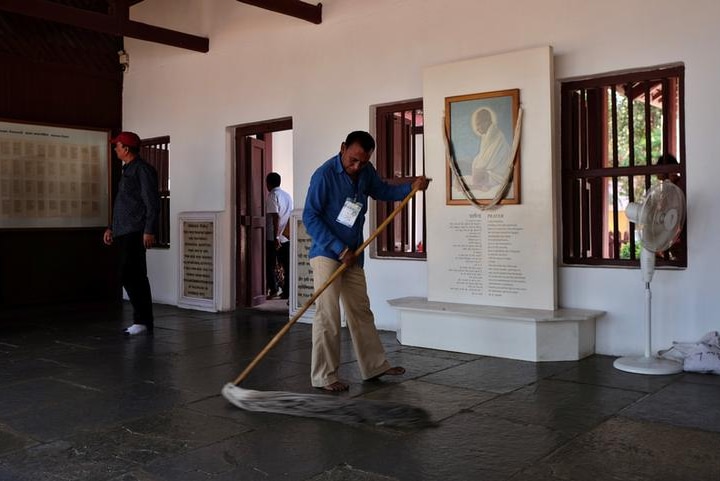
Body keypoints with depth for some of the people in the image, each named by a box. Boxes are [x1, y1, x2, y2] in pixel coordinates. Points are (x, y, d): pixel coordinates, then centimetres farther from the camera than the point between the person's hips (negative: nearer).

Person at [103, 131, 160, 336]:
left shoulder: (143, 169, -8)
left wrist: (149, 231, -22)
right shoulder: (128, 170, 21)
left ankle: (142, 320, -9)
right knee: (135, 277, 9)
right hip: (123, 233, 10)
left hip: (135, 233, -10)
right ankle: (143, 320, 13)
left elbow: (152, 203, -15)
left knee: (129, 276, -13)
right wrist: (111, 228, 23)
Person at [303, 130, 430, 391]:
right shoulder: (324, 175, -17)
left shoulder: (366, 172, 4)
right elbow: (310, 216, -18)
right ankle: (324, 377, 2)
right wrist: (339, 249, -21)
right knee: (328, 316, -8)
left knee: (361, 311, 14)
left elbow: (382, 190, 23)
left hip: (352, 255, 7)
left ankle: (375, 365, 25)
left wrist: (412, 186, 5)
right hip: (326, 255, -7)